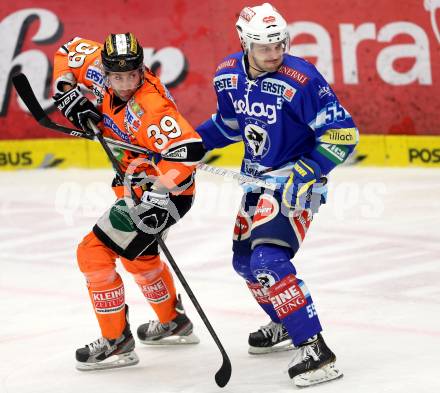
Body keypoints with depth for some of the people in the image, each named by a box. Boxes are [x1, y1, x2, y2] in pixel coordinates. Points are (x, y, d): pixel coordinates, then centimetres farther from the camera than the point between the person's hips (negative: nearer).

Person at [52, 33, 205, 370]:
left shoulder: (150, 107, -33)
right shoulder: (100, 69, -10)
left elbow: (187, 150, -42)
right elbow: (70, 51, 9)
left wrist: (160, 194, -42)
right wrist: (67, 92, -6)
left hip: (165, 192, -10)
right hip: (136, 186, 10)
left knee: (94, 252, -12)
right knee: (138, 254, 30)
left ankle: (116, 342, -4)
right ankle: (174, 323, 49)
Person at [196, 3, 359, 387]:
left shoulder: (302, 80, -25)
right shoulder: (228, 75, -5)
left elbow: (343, 134, -21)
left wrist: (304, 174, -27)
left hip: (294, 180, -8)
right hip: (257, 178, 8)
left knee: (269, 261, -24)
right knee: (246, 261, 18)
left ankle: (315, 350, -21)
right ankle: (285, 325, 43)